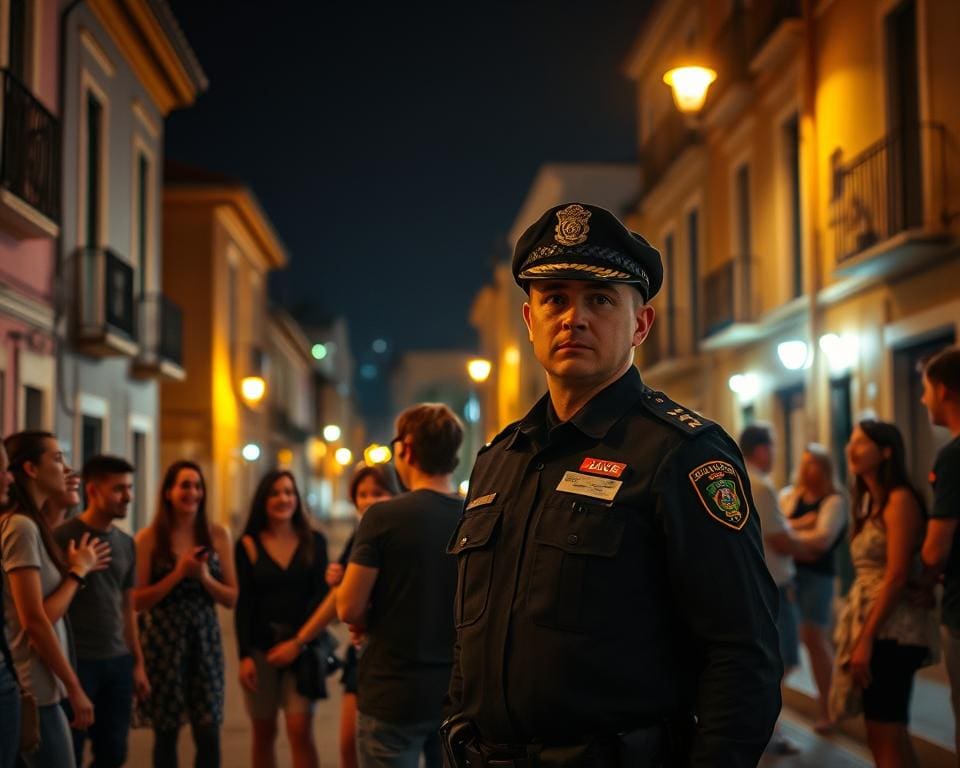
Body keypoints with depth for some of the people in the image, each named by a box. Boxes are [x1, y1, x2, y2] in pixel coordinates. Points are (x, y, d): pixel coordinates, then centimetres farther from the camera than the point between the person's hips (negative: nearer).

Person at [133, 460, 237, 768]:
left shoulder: (218, 534, 4)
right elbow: (138, 601, -7)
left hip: (205, 638, 2)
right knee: (166, 732, 5)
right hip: (162, 639, -2)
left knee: (209, 733, -2)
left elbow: (231, 598, 4)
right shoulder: (149, 538, -3)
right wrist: (178, 573, -15)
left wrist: (204, 577, -13)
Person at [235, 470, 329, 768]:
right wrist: (244, 655, -7)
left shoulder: (314, 541, 4)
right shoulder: (248, 545, 3)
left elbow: (321, 593, 2)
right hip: (260, 648, 1)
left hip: (302, 646, -1)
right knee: (264, 733, 7)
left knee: (300, 730, -10)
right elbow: (243, 604, 2)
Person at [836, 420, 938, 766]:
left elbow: (897, 578, -18)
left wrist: (866, 639, -20)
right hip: (873, 626, 9)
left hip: (892, 630, -9)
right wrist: (861, 635, 10)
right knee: (883, 735, 12)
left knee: (887, 737, -9)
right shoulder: (871, 503, 17)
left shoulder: (900, 499, -11)